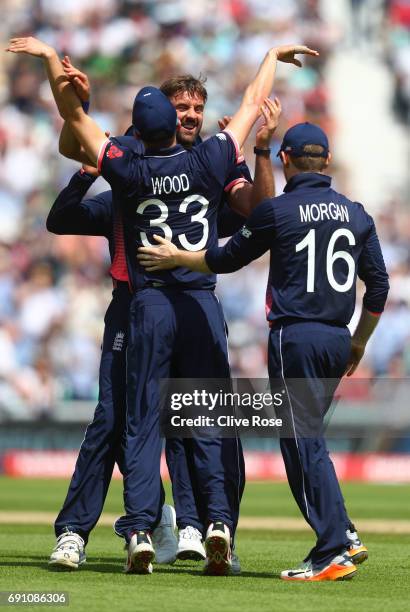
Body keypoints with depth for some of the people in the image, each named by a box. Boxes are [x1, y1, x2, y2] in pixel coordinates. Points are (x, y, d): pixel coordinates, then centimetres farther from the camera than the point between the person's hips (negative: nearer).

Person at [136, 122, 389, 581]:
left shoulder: (277, 211, -6)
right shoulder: (357, 215, 9)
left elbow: (227, 259, 5)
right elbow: (379, 284, 13)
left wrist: (175, 258, 20)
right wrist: (360, 342, 25)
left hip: (295, 338, -6)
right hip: (337, 342, 6)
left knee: (304, 442, -4)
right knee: (306, 439, 16)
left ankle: (334, 552, -9)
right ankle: (342, 537, 8)